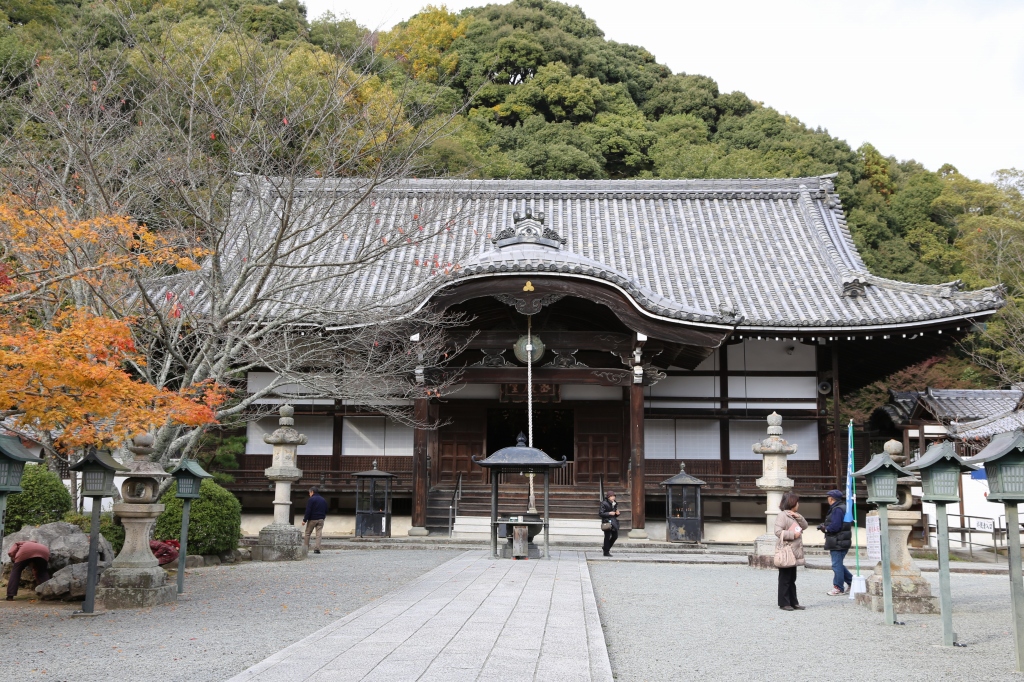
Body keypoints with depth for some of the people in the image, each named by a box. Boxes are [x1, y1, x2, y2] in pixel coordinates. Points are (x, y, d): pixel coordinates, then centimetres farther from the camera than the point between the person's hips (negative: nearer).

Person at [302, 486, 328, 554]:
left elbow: (308, 511, -14)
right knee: (319, 534, 1)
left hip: (312, 519, -5)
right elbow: (326, 511, 17)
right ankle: (317, 549, -6)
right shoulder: (323, 500, 13)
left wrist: (304, 520, -13)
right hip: (321, 519, 5)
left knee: (307, 533, 7)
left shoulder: (311, 499, -8)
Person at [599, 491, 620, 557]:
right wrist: (609, 513, -21)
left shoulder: (614, 504, 13)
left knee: (615, 536, 9)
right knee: (607, 537, -3)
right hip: (607, 522, -8)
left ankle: (607, 548, 27)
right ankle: (606, 552, 4)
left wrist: (617, 513, -1)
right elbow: (600, 514, -14)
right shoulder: (604, 504, -10)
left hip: (614, 521, 8)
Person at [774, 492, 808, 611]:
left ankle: (793, 602, 18)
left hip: (794, 553, 9)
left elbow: (804, 526, 12)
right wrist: (793, 534, -19)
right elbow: (778, 532, -20)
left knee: (792, 579, 13)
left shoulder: (794, 515, 18)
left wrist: (797, 516, -3)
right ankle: (784, 603, 2)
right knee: (785, 579, -3)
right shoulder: (782, 515, -12)